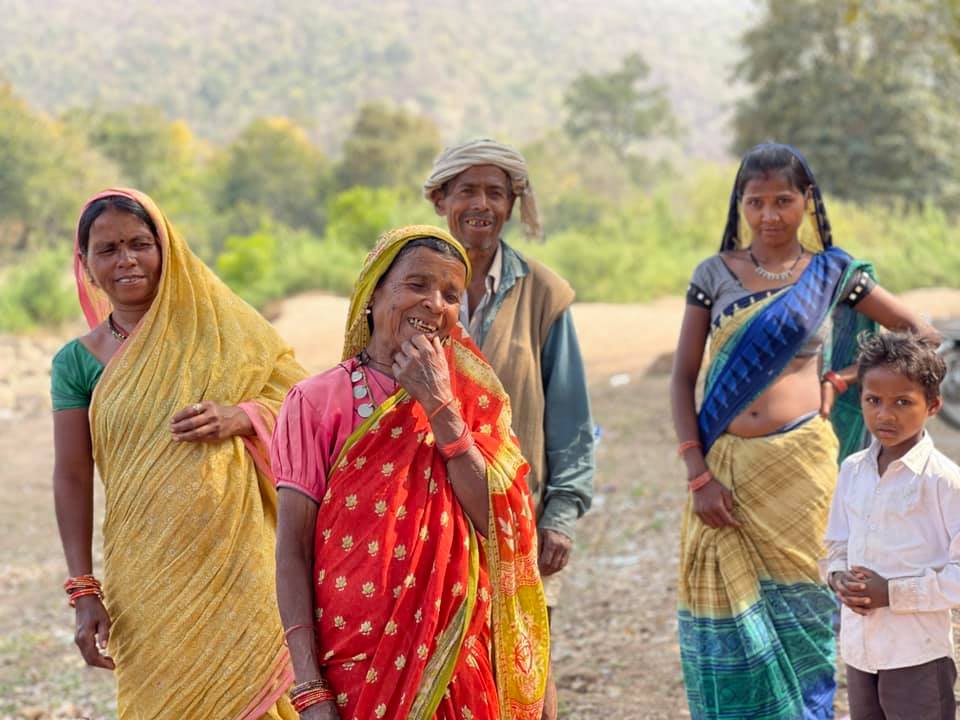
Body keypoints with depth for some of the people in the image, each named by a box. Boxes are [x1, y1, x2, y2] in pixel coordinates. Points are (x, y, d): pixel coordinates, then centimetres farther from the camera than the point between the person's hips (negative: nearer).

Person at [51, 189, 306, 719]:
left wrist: (239, 416, -15)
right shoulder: (78, 362, 6)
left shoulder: (216, 325, 5)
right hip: (147, 584, 1)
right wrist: (83, 591, -2)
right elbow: (72, 478, 4)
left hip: (238, 563, 0)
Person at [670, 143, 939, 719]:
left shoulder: (834, 274, 5)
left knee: (799, 612, 3)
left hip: (800, 468, -1)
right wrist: (698, 474, -6)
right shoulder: (714, 274, 5)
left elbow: (919, 331, 12)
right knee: (733, 625, 3)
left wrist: (848, 380, 2)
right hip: (725, 469, 1)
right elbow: (683, 377, 3)